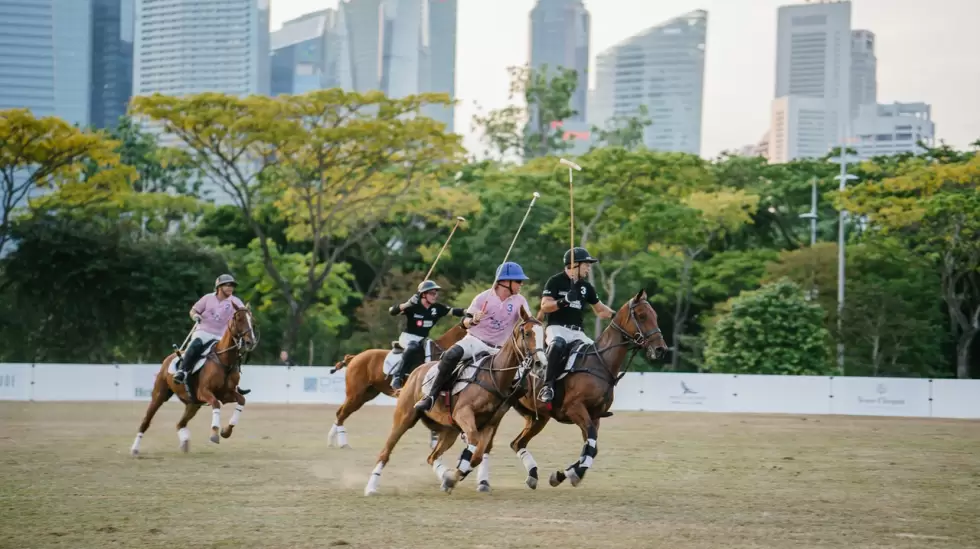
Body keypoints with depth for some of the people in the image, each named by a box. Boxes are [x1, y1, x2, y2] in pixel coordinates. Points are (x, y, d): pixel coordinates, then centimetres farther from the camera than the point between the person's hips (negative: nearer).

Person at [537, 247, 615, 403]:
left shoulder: (586, 286, 16)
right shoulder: (555, 282, -3)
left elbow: (600, 310, 23)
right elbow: (544, 306, -11)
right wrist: (563, 301, -27)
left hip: (577, 331, 7)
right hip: (556, 327, -7)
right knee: (558, 344, -38)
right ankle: (548, 385, -38)